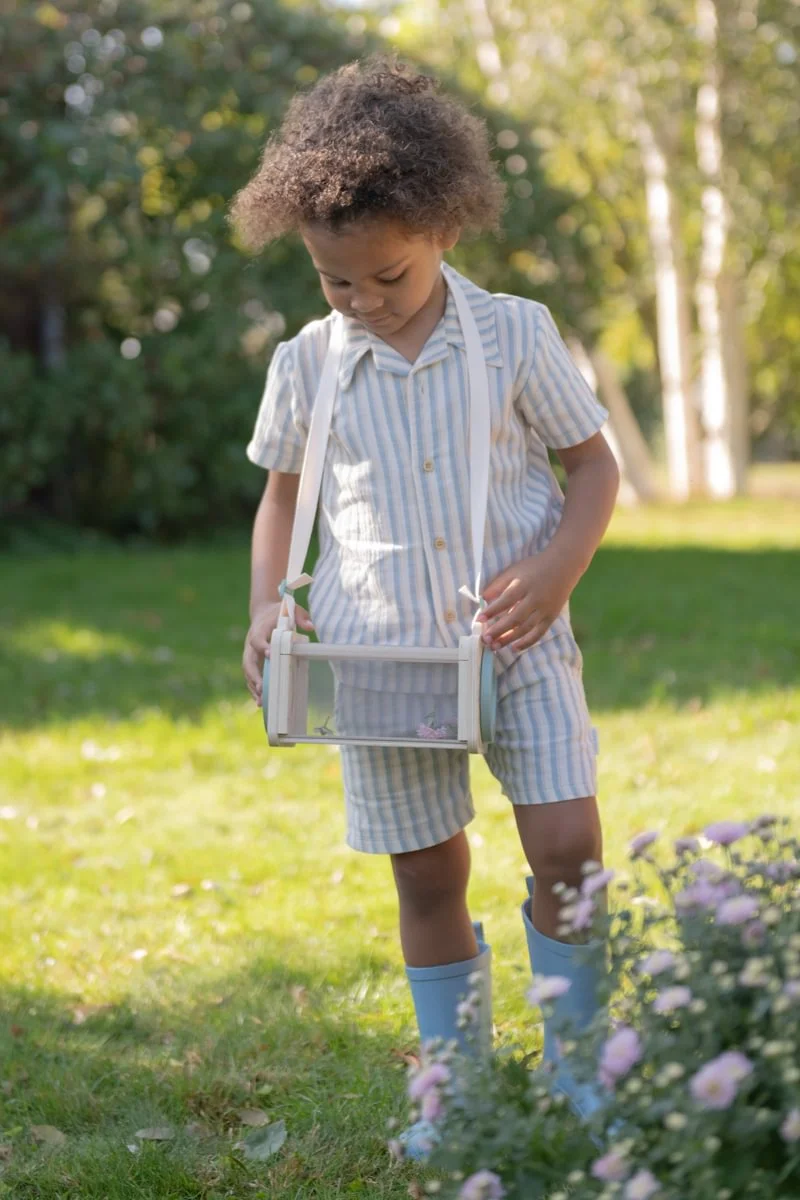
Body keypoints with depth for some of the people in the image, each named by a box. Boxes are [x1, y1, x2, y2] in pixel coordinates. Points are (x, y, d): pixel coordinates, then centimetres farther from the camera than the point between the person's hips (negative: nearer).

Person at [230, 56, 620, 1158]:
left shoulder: (515, 335, -4)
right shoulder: (306, 365, 1)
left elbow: (595, 463, 3)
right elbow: (281, 493, 14)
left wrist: (557, 570, -13)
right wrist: (268, 606, -2)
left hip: (516, 638, -1)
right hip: (381, 653, 1)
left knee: (569, 848, -11)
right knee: (428, 874, 6)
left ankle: (578, 1079, 9)